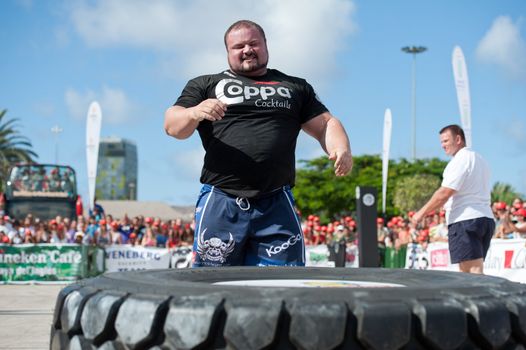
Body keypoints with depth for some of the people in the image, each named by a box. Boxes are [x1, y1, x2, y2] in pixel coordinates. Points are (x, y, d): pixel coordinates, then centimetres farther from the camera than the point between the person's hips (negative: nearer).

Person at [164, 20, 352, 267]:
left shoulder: (296, 88, 22)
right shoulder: (205, 86, 16)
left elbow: (325, 124, 17)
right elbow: (172, 126, 5)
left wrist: (340, 149, -6)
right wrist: (194, 113, -18)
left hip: (276, 206, 1)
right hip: (220, 203, -1)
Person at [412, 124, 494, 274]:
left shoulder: (460, 160, -10)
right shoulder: (479, 159, 20)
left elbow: (444, 193, -16)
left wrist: (422, 212, -8)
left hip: (464, 220, -9)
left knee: (474, 271, -13)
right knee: (466, 273, 12)